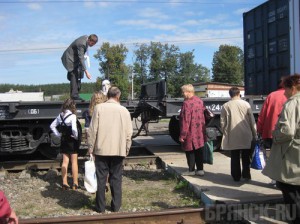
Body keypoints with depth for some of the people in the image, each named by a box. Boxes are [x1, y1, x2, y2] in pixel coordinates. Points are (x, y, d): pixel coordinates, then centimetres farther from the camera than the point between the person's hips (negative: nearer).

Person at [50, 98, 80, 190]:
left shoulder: (60, 115, 3)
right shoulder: (72, 116, -17)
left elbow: (52, 126, 8)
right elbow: (74, 129, -27)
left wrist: (58, 134, 7)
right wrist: (76, 136, -12)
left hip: (63, 141, 5)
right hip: (72, 141, -5)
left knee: (65, 161, 10)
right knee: (74, 162, 5)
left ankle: (64, 183, 14)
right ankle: (75, 183, 8)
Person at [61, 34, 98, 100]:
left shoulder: (86, 37, -3)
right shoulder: (81, 44, -31)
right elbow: (81, 58, -35)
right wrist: (86, 71, -39)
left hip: (75, 58, 10)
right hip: (70, 58, -10)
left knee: (78, 76, 6)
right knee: (74, 75, -18)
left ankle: (75, 95, 9)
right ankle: (74, 95, -21)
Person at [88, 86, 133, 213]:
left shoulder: (99, 108, -4)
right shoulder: (124, 110, 1)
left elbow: (93, 129, -6)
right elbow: (128, 133, 2)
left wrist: (91, 147, 2)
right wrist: (126, 149, 12)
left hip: (102, 149, -1)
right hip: (118, 150, 1)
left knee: (101, 178, 8)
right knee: (116, 179, 10)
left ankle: (100, 207, 14)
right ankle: (116, 206, 15)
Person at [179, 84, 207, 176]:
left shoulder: (187, 103, -20)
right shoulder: (200, 101, 6)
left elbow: (185, 121, -21)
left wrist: (182, 135, -16)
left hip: (191, 133, -7)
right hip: (200, 132, 7)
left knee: (190, 151, 7)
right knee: (199, 151, 13)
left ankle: (191, 170, 15)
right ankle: (200, 169, 19)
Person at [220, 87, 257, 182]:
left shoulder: (225, 106, -3)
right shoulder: (246, 104, -3)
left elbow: (223, 122, 0)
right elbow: (252, 120, 0)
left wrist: (225, 133, 14)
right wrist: (254, 134, 9)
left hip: (232, 136, 0)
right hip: (245, 135, 0)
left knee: (235, 157, 8)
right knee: (246, 157, 14)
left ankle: (236, 176, 12)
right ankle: (246, 175, 17)